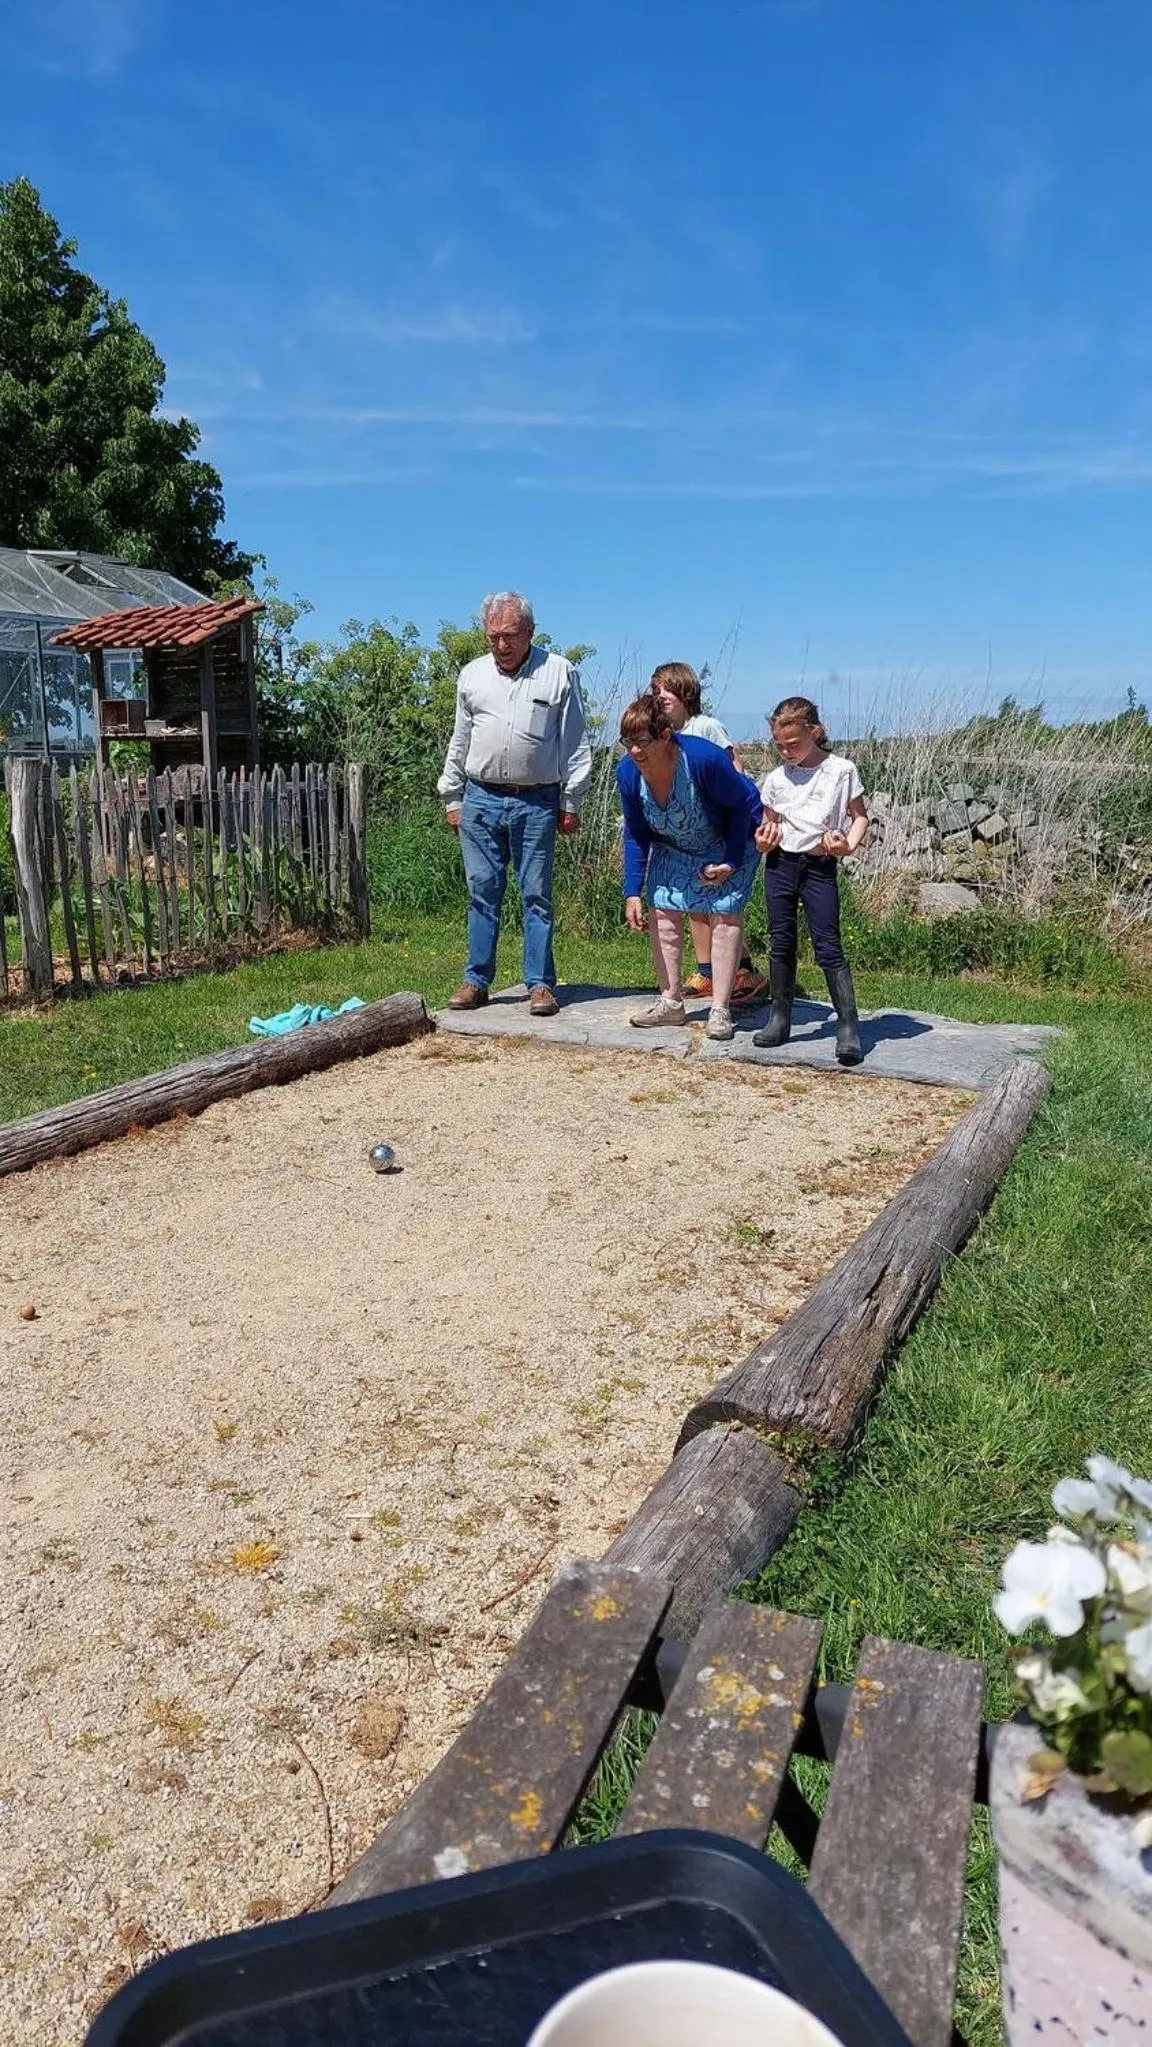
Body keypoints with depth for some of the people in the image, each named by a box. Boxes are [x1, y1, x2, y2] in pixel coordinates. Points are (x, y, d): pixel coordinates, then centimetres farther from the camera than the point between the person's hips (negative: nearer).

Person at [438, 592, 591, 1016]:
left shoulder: (559, 673, 3)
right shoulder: (472, 675, 12)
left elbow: (576, 745, 4)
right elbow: (459, 742, 17)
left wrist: (571, 802, 1)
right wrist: (452, 797, 14)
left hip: (536, 803, -2)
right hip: (481, 800, 3)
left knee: (536, 895, 0)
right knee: (482, 892, 5)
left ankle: (540, 984, 6)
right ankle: (476, 981, 13)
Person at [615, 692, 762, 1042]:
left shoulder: (703, 759, -38)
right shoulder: (628, 773, -22)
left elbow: (741, 805, -20)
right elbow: (635, 836, -9)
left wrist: (730, 861, -21)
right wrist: (633, 893, -14)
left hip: (730, 840, -5)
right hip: (673, 846, 5)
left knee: (724, 914, -11)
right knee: (661, 911, -1)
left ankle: (720, 1010, -6)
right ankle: (670, 1002, 10)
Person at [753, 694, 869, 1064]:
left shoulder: (842, 771, -2)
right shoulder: (776, 778, 7)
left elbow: (860, 816, 3)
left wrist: (849, 845, -15)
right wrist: (764, 838, -7)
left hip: (820, 867, -4)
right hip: (781, 864, 4)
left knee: (828, 946, -7)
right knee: (781, 943, 8)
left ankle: (848, 1026, -3)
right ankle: (779, 1019, 18)